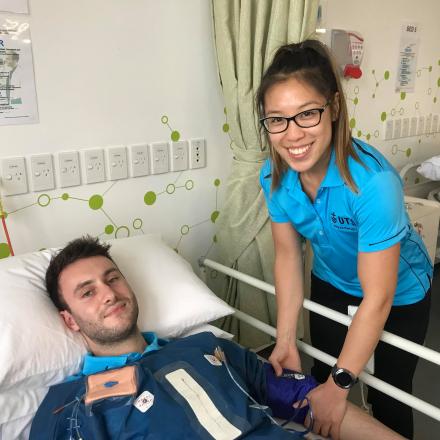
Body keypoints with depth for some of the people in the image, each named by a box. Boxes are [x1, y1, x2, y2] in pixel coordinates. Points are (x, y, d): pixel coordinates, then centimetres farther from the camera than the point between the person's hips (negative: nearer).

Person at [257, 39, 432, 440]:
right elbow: (288, 256, -10)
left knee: (387, 396, 12)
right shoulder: (275, 176, -22)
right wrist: (286, 341, -11)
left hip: (398, 293, -4)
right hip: (332, 284, 5)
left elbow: (377, 299, -32)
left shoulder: (373, 181, -39)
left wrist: (339, 387, -26)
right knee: (321, 376, 21)